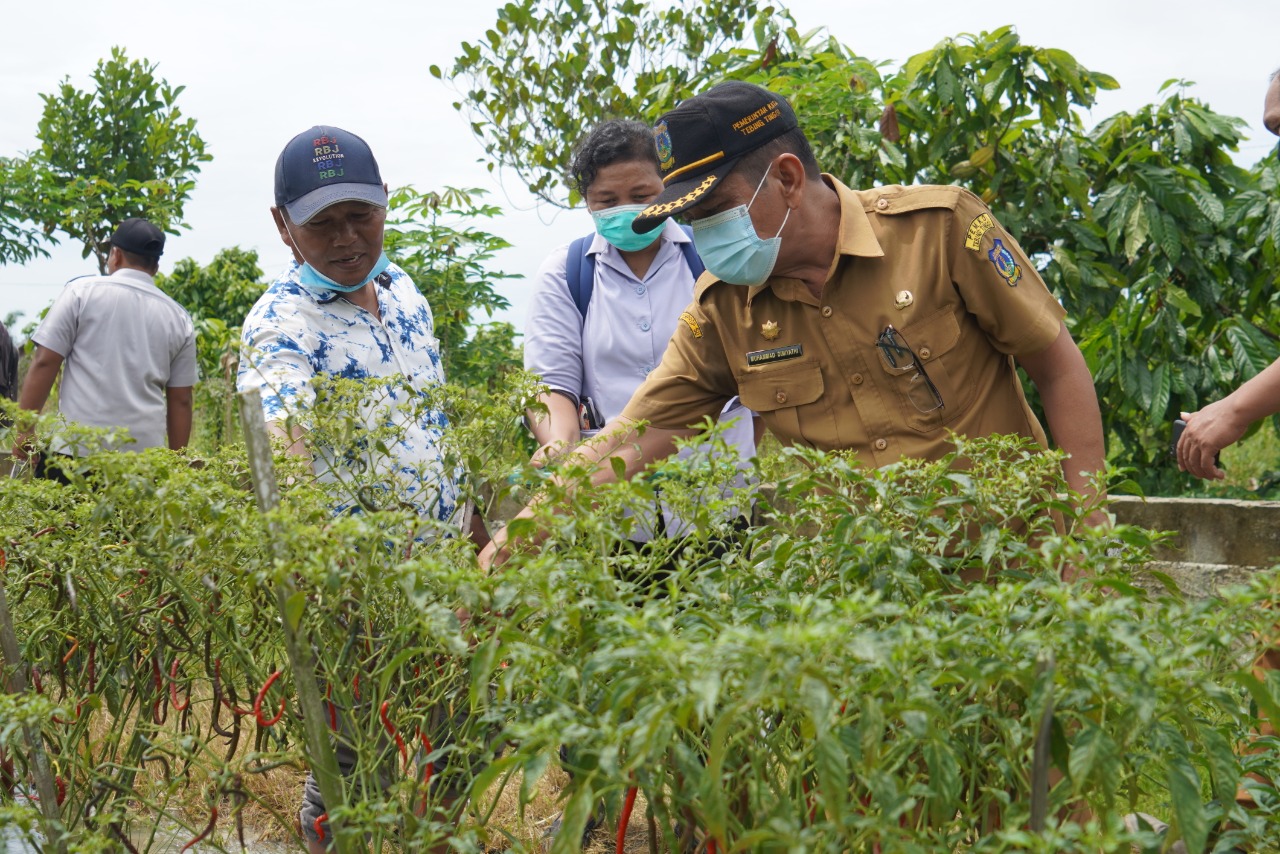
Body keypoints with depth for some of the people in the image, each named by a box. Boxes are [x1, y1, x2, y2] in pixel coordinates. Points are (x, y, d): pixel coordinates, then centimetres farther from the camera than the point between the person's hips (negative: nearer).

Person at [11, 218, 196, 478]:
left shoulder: (82, 291, 3)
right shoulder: (180, 319, 11)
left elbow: (44, 364, -1)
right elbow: (180, 401, 13)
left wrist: (25, 430, 5)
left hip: (76, 449, -3)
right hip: (144, 457, 3)